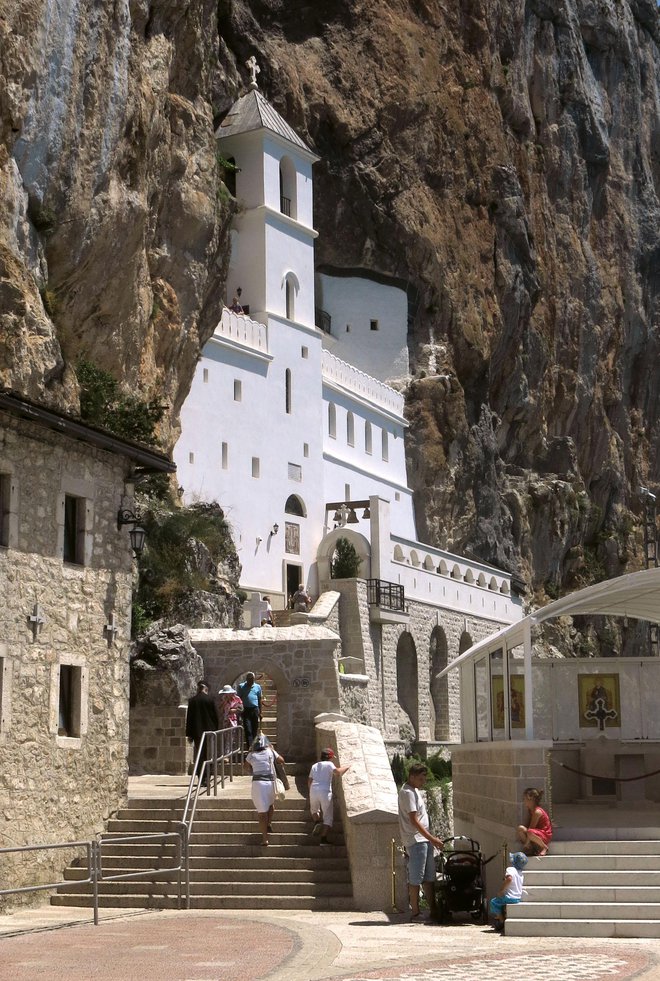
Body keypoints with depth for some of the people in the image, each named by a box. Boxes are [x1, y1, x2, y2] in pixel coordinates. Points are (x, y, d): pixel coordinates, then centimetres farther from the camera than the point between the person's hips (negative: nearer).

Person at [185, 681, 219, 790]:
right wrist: (216, 730, 12)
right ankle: (207, 779, 5)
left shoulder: (192, 701, -2)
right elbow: (216, 717, 0)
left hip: (197, 732, 1)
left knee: (199, 755, 6)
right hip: (209, 731, -1)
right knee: (208, 755, 8)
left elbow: (189, 718, 2)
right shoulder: (210, 700, -5)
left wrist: (189, 734, 8)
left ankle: (200, 778, 3)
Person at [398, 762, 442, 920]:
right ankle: (415, 913, 0)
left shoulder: (415, 790, 16)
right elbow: (414, 821, -21)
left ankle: (433, 911, 15)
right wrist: (432, 838, -21)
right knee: (415, 878, -5)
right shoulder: (407, 793, -16)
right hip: (415, 840, -10)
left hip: (424, 840, 10)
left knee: (429, 877, 11)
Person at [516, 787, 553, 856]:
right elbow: (527, 826, 7)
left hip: (545, 835, -9)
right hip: (538, 833, 9)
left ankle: (544, 847, -13)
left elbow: (531, 828, -21)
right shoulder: (530, 811, 9)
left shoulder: (537, 812, -20)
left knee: (530, 833, -39)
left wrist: (526, 843, -21)